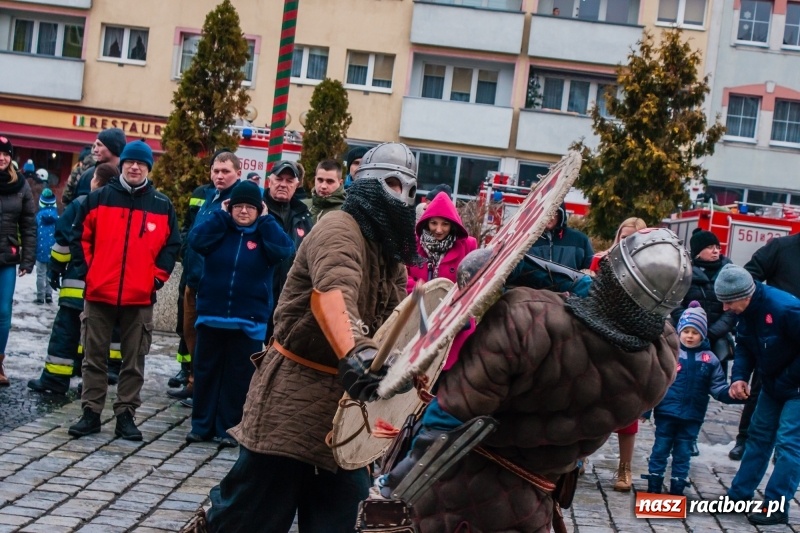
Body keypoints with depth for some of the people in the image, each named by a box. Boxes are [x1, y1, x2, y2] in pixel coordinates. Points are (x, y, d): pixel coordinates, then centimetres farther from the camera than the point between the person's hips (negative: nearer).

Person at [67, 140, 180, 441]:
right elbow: (80, 237, 7)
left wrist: (157, 278, 0)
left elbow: (172, 246, 8)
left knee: (134, 361, 5)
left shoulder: (162, 206, 4)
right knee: (94, 358, 6)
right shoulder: (99, 198, 3)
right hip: (99, 294, 0)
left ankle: (126, 416, 13)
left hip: (140, 298, 0)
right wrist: (86, 272, 0)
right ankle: (91, 413, 13)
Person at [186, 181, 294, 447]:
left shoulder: (266, 234, 4)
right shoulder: (219, 228, 6)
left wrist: (266, 220, -7)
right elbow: (196, 241, -13)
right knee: (206, 373, 7)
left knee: (238, 377, 4)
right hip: (211, 316, 1)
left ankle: (228, 428, 12)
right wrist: (220, 215, -9)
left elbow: (285, 250, -15)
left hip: (248, 322, -1)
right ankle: (201, 425, 17)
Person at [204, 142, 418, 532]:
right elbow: (332, 293, -37)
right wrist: (355, 354, -55)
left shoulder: (392, 254, 13)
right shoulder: (341, 230, -16)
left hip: (346, 398, 9)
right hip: (297, 391, -9)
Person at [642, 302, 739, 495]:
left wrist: (732, 394, -18)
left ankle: (677, 492, 19)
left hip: (692, 417, 2)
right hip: (666, 413, -2)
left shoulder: (710, 359, 1)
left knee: (683, 454, 11)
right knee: (660, 450, 7)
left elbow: (718, 388, 3)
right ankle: (653, 489, 16)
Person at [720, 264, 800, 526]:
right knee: (758, 435, 13)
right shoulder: (747, 311, -7)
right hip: (773, 384, 9)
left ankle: (776, 507, -3)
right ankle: (739, 495, 21)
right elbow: (745, 347, 4)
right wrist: (739, 377, -11)